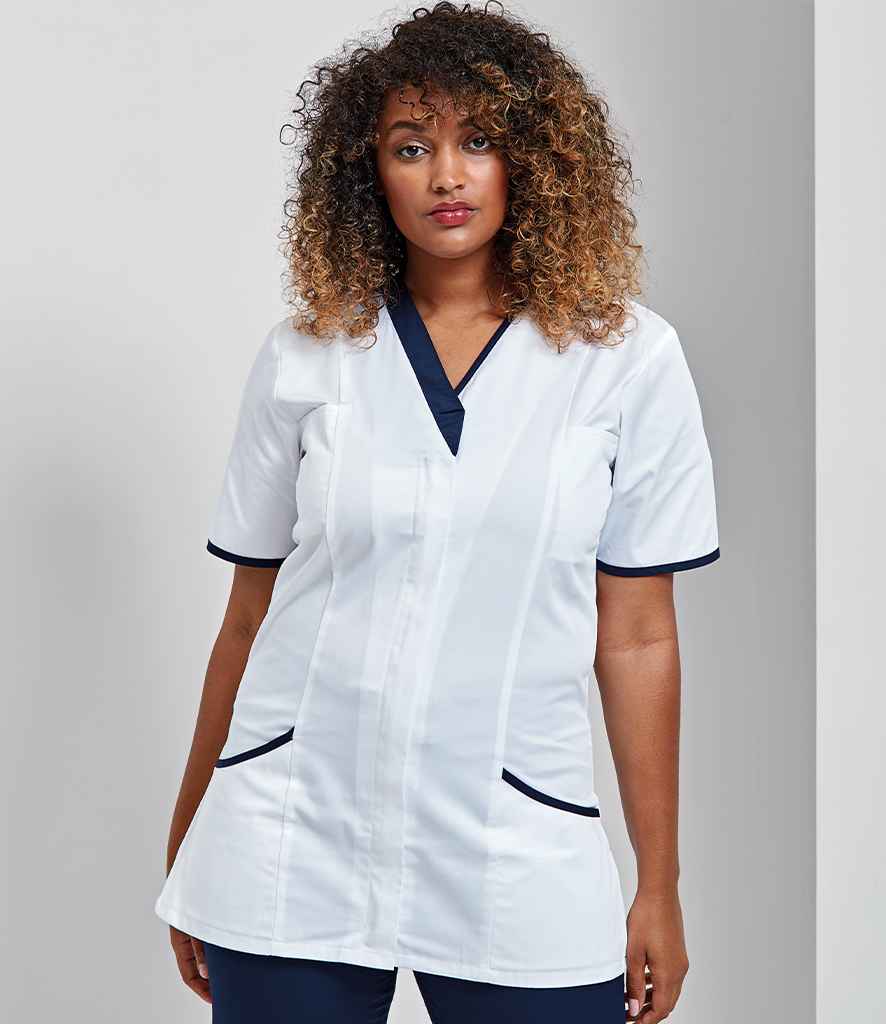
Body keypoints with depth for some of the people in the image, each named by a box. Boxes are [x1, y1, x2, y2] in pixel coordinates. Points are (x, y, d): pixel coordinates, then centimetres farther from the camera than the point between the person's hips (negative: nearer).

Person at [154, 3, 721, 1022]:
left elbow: (636, 638, 1)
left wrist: (659, 889, 3)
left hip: (518, 869, -1)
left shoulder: (626, 356, -1)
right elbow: (248, 619, 7)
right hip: (290, 855, 1)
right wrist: (186, 850, 11)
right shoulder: (304, 357, 2)